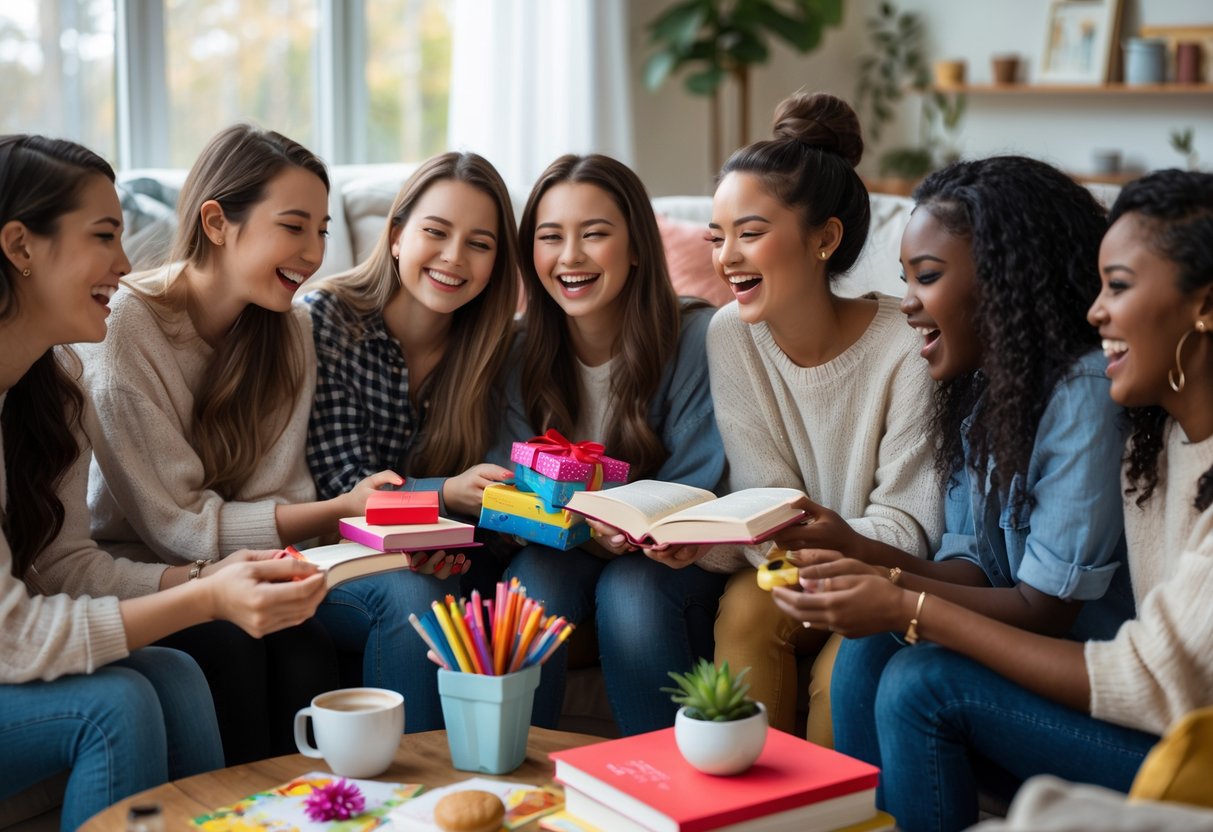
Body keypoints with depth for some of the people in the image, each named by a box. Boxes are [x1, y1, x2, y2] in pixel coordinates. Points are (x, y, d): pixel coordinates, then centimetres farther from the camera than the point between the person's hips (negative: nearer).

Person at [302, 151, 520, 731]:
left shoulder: (485, 345, 2)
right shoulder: (326, 319, -11)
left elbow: (480, 486, 4)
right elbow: (343, 487, -16)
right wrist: (445, 493, -34)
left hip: (436, 561, 4)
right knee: (411, 595, -33)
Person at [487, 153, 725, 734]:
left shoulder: (695, 338, -13)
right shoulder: (520, 354, -4)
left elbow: (691, 493, -11)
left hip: (665, 561, -2)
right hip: (560, 551, 2)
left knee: (630, 589, -32)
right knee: (534, 577, -29)